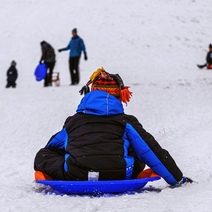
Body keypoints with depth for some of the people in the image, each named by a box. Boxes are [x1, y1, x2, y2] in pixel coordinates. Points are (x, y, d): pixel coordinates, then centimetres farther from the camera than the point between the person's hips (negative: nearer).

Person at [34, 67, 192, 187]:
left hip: (75, 177, -1)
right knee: (139, 154, 28)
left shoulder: (72, 121, 24)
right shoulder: (126, 121, 18)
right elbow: (151, 151, 17)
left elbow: (51, 147, 37)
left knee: (43, 155, 22)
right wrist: (178, 179, 23)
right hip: (116, 176, 2)